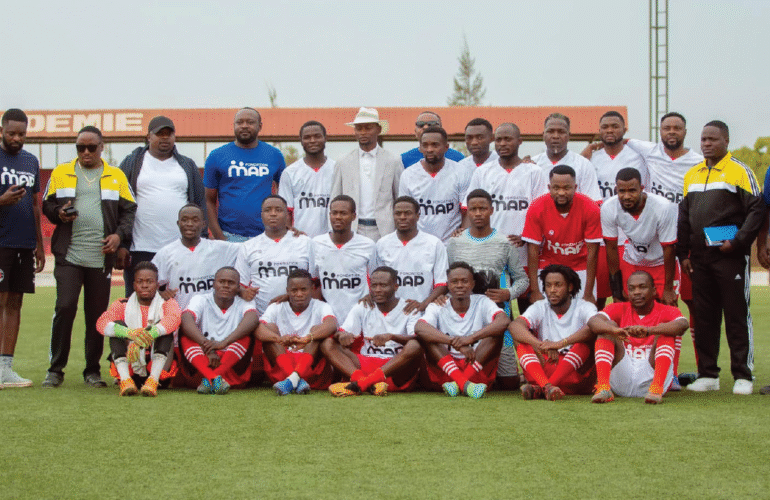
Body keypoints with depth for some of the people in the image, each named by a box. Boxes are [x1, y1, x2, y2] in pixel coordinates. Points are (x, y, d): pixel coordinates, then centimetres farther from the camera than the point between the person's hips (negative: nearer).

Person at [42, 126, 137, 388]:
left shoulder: (116, 176, 11)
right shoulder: (61, 173, 11)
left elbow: (129, 210, 10)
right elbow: (47, 204, 13)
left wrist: (119, 234, -7)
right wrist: (59, 214, -9)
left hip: (101, 257, 1)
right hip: (69, 256, -1)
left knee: (97, 313, 4)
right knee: (64, 308, -11)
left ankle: (92, 371, 15)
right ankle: (55, 369, 2)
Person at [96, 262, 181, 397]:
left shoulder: (166, 303, 3)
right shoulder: (123, 305, 6)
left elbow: (174, 317, -24)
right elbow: (101, 323, -15)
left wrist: (146, 337, -42)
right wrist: (130, 333, -37)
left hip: (159, 366, -1)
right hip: (131, 367, 1)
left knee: (163, 327, -21)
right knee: (117, 325, -15)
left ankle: (153, 381, -39)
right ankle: (125, 380, -35)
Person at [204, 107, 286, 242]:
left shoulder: (274, 155, 9)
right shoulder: (216, 156, 5)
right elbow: (209, 200, 4)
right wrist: (218, 236, -7)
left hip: (265, 235, 1)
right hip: (229, 236, -1)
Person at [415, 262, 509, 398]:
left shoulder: (482, 302, 3)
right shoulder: (438, 307, 0)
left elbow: (504, 321, -19)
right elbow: (419, 328, -23)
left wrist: (471, 338, -34)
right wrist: (456, 343, -35)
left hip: (478, 368, 0)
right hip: (443, 370, 0)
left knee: (497, 331, -18)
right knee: (426, 335, -20)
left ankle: (458, 383, -32)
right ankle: (463, 383, -39)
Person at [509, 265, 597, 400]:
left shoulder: (584, 307, 0)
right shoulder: (539, 308, 6)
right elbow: (514, 326, -15)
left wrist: (560, 343, -37)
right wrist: (541, 345, -33)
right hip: (544, 372, 2)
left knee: (588, 338, -25)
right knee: (520, 338, -15)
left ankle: (540, 389, -39)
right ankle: (546, 386, -43)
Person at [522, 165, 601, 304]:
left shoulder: (590, 209, -17)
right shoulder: (537, 209, -16)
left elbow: (592, 252, -15)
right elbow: (532, 251, -13)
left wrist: (588, 294, -17)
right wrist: (535, 291, -18)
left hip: (581, 270, 0)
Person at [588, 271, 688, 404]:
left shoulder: (666, 312, 8)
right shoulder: (619, 309, 13)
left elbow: (683, 324, -18)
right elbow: (593, 321, -9)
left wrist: (649, 330, -37)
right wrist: (614, 330, -33)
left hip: (652, 376, -1)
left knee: (664, 330, -16)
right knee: (608, 326, -10)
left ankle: (657, 388, -37)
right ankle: (603, 387, -32)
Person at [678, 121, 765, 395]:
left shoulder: (739, 171, -3)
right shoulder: (692, 175, 15)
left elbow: (757, 210, -7)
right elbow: (684, 216, 19)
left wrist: (738, 242, -14)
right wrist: (683, 253, 12)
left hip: (731, 257, -5)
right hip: (699, 259, 6)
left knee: (737, 316, -2)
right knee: (704, 318, 8)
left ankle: (743, 375, 3)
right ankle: (707, 374, 15)